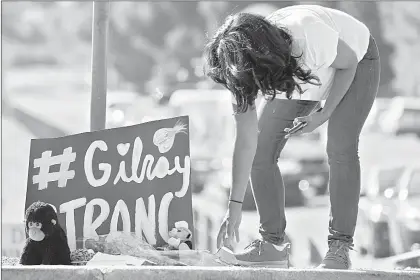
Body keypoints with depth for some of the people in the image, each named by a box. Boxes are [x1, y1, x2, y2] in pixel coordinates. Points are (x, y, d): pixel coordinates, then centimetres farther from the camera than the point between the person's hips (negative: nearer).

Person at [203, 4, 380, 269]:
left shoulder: (308, 34, -45)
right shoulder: (243, 73, -27)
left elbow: (348, 63, -23)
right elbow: (246, 143, -22)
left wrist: (324, 114, -26)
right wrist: (235, 206, -23)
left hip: (357, 60, -5)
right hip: (292, 80, 5)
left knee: (341, 150, -23)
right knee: (261, 152, -9)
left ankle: (340, 248, -19)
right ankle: (273, 243, 0)